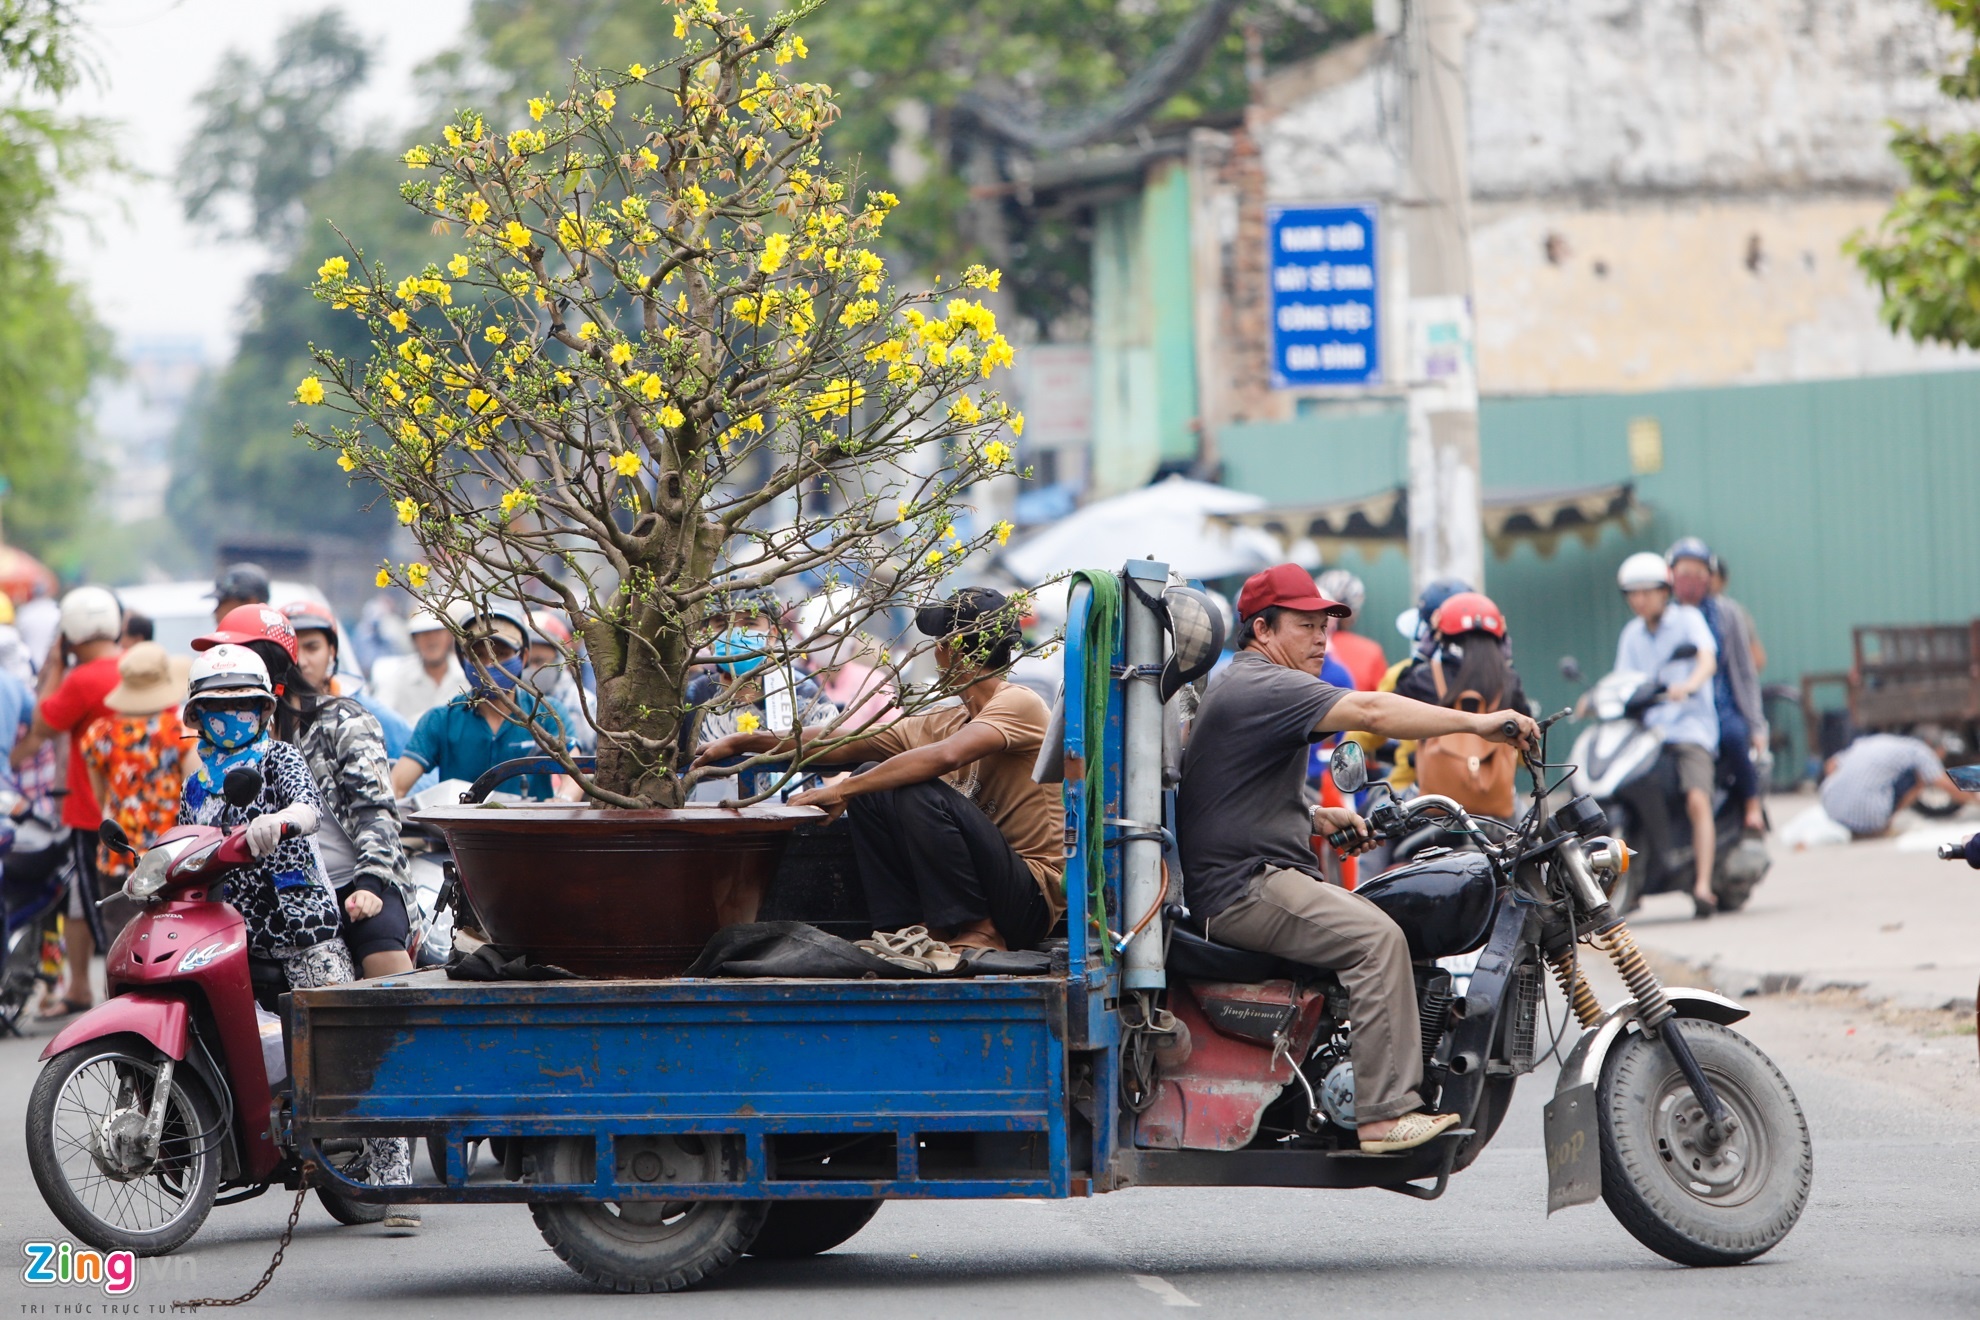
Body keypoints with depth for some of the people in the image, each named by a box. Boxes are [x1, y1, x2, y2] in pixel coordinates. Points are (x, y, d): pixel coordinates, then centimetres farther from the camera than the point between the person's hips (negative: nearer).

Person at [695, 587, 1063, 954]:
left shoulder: (1019, 704, -12)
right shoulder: (941, 722, 13)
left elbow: (945, 756, -29)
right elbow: (841, 744, 12)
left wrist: (843, 789, -26)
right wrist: (743, 742, 5)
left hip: (1029, 898, -8)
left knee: (921, 793, -28)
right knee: (872, 776, 2)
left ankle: (979, 933, -19)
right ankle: (910, 928, -4)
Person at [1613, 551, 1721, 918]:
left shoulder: (1688, 619, 3)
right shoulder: (1632, 634, 18)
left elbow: (1708, 661, -13)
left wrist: (1688, 685, -33)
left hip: (1689, 726, -5)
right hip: (1647, 729, 5)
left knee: (1697, 800, -25)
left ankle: (1703, 887, -30)